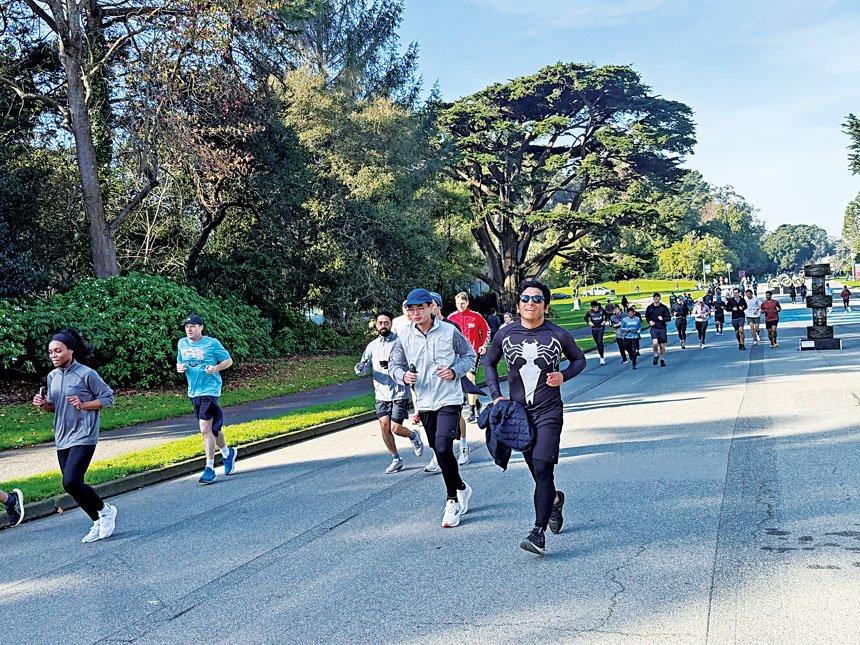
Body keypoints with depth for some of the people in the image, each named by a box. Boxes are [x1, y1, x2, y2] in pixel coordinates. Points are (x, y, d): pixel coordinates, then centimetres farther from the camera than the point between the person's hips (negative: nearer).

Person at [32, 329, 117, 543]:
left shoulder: (87, 374, -10)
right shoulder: (52, 377, 9)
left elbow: (108, 398, -5)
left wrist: (83, 405, -19)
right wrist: (43, 404, -2)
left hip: (83, 437, -7)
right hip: (62, 439, 7)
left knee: (71, 482, -19)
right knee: (73, 486, 9)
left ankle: (105, 510, 5)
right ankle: (98, 523, 25)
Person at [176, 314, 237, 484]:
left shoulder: (212, 343, -7)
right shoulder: (182, 344, 9)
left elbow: (228, 360, 0)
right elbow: (179, 362, 21)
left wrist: (216, 368, -19)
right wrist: (179, 367, -4)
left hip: (210, 390, -6)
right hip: (193, 392, 6)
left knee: (206, 429, -15)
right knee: (211, 428, 17)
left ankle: (210, 469, -11)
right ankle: (227, 453, 41)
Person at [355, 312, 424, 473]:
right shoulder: (372, 346, 10)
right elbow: (364, 369, 8)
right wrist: (360, 368, -16)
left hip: (399, 392, -4)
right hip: (381, 393, 4)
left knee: (395, 428, -7)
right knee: (384, 426, 0)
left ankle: (413, 436, 27)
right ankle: (396, 460, 17)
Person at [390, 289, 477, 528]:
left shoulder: (449, 331, -6)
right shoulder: (405, 337, 1)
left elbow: (470, 355, 6)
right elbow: (393, 364, 10)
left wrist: (455, 371, -13)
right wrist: (403, 376, -11)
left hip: (449, 400, -4)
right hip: (424, 403, 4)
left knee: (443, 449, -17)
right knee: (439, 452, 13)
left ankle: (452, 501, 1)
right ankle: (461, 488, 37)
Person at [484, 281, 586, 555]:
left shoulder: (559, 335, -5)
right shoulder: (505, 335, -1)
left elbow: (579, 359, 11)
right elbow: (489, 362, 15)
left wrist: (564, 375, -9)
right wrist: (496, 395, 4)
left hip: (548, 412, -3)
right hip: (517, 412, 3)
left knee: (542, 469, -14)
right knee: (535, 469, 14)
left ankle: (539, 533, -11)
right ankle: (555, 500, 46)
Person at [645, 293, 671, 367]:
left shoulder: (664, 307, -1)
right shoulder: (649, 308, 3)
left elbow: (668, 318, 1)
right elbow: (647, 316, 18)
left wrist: (663, 319, -18)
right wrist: (649, 321, -2)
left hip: (662, 328, 0)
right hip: (653, 328, 0)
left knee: (662, 345, 5)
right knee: (655, 342, -20)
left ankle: (662, 359, 24)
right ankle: (656, 355, 6)